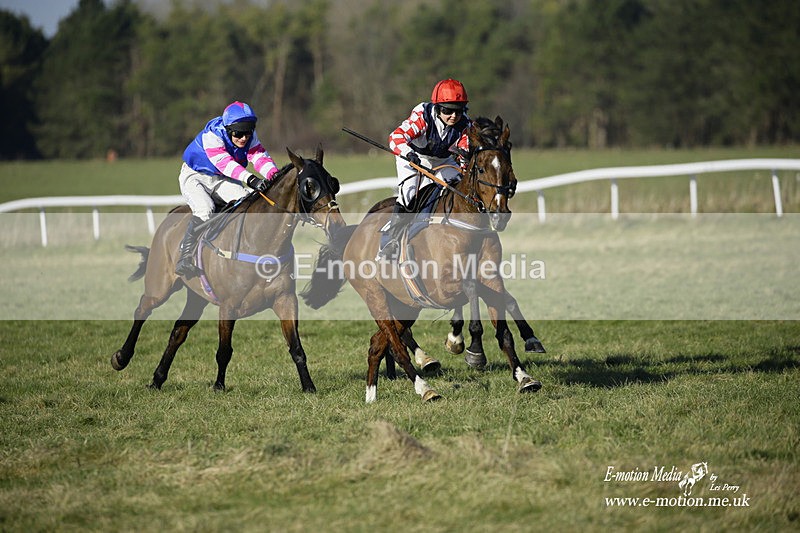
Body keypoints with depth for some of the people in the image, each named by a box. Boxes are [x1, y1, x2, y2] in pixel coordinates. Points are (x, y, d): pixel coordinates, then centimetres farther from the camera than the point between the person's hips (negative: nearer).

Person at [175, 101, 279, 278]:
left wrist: (275, 175, -47)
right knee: (204, 210, -31)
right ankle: (184, 259, -28)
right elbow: (225, 163, -44)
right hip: (195, 176, -5)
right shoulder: (211, 136, -30)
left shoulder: (250, 137, -12)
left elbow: (260, 157, -25)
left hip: (223, 180, 5)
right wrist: (250, 179, -58)